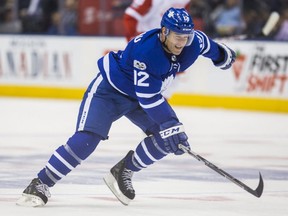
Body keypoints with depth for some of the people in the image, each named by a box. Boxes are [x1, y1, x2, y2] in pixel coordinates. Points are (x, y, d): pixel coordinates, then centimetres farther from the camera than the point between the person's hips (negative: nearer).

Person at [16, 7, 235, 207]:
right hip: (109, 89, -7)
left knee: (167, 137, -12)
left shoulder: (192, 41, -17)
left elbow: (207, 45, 9)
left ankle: (123, 173, 5)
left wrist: (222, 54, 29)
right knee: (86, 139, -22)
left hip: (140, 96, 7)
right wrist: (170, 124, -38)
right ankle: (40, 184, -16)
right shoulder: (144, 50, -38)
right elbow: (149, 98, -36)